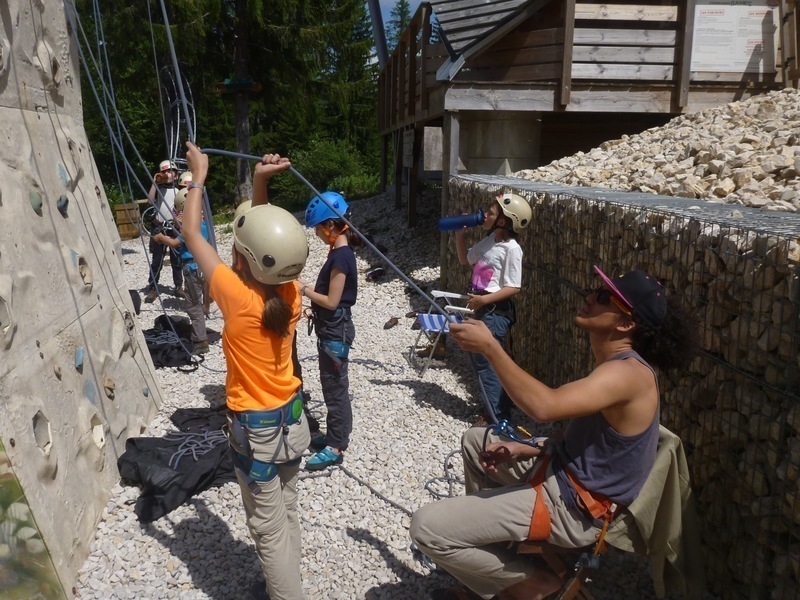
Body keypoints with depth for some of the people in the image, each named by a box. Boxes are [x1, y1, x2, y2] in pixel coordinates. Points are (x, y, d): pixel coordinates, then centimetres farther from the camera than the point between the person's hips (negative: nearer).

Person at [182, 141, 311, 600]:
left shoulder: (239, 299, -26)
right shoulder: (291, 292, -12)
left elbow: (191, 233, -15)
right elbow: (267, 237, 3)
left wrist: (199, 174, -5)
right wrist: (261, 183, -7)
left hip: (256, 429, -7)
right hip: (292, 418, 7)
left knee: (269, 531, 10)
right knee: (287, 513, 24)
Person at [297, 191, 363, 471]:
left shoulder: (341, 256, -21)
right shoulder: (340, 252, 8)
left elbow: (331, 301, -21)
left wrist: (303, 289, -12)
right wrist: (306, 285, 5)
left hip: (335, 332, -10)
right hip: (330, 330, 10)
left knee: (336, 388, 1)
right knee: (331, 386, 19)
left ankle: (336, 448, 12)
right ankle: (334, 435, 32)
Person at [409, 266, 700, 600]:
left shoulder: (628, 372, -24)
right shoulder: (613, 365, 8)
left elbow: (545, 406, -39)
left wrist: (489, 347, -31)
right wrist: (528, 449, 5)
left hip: (572, 507, -10)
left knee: (427, 527, -16)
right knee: (476, 440, 26)